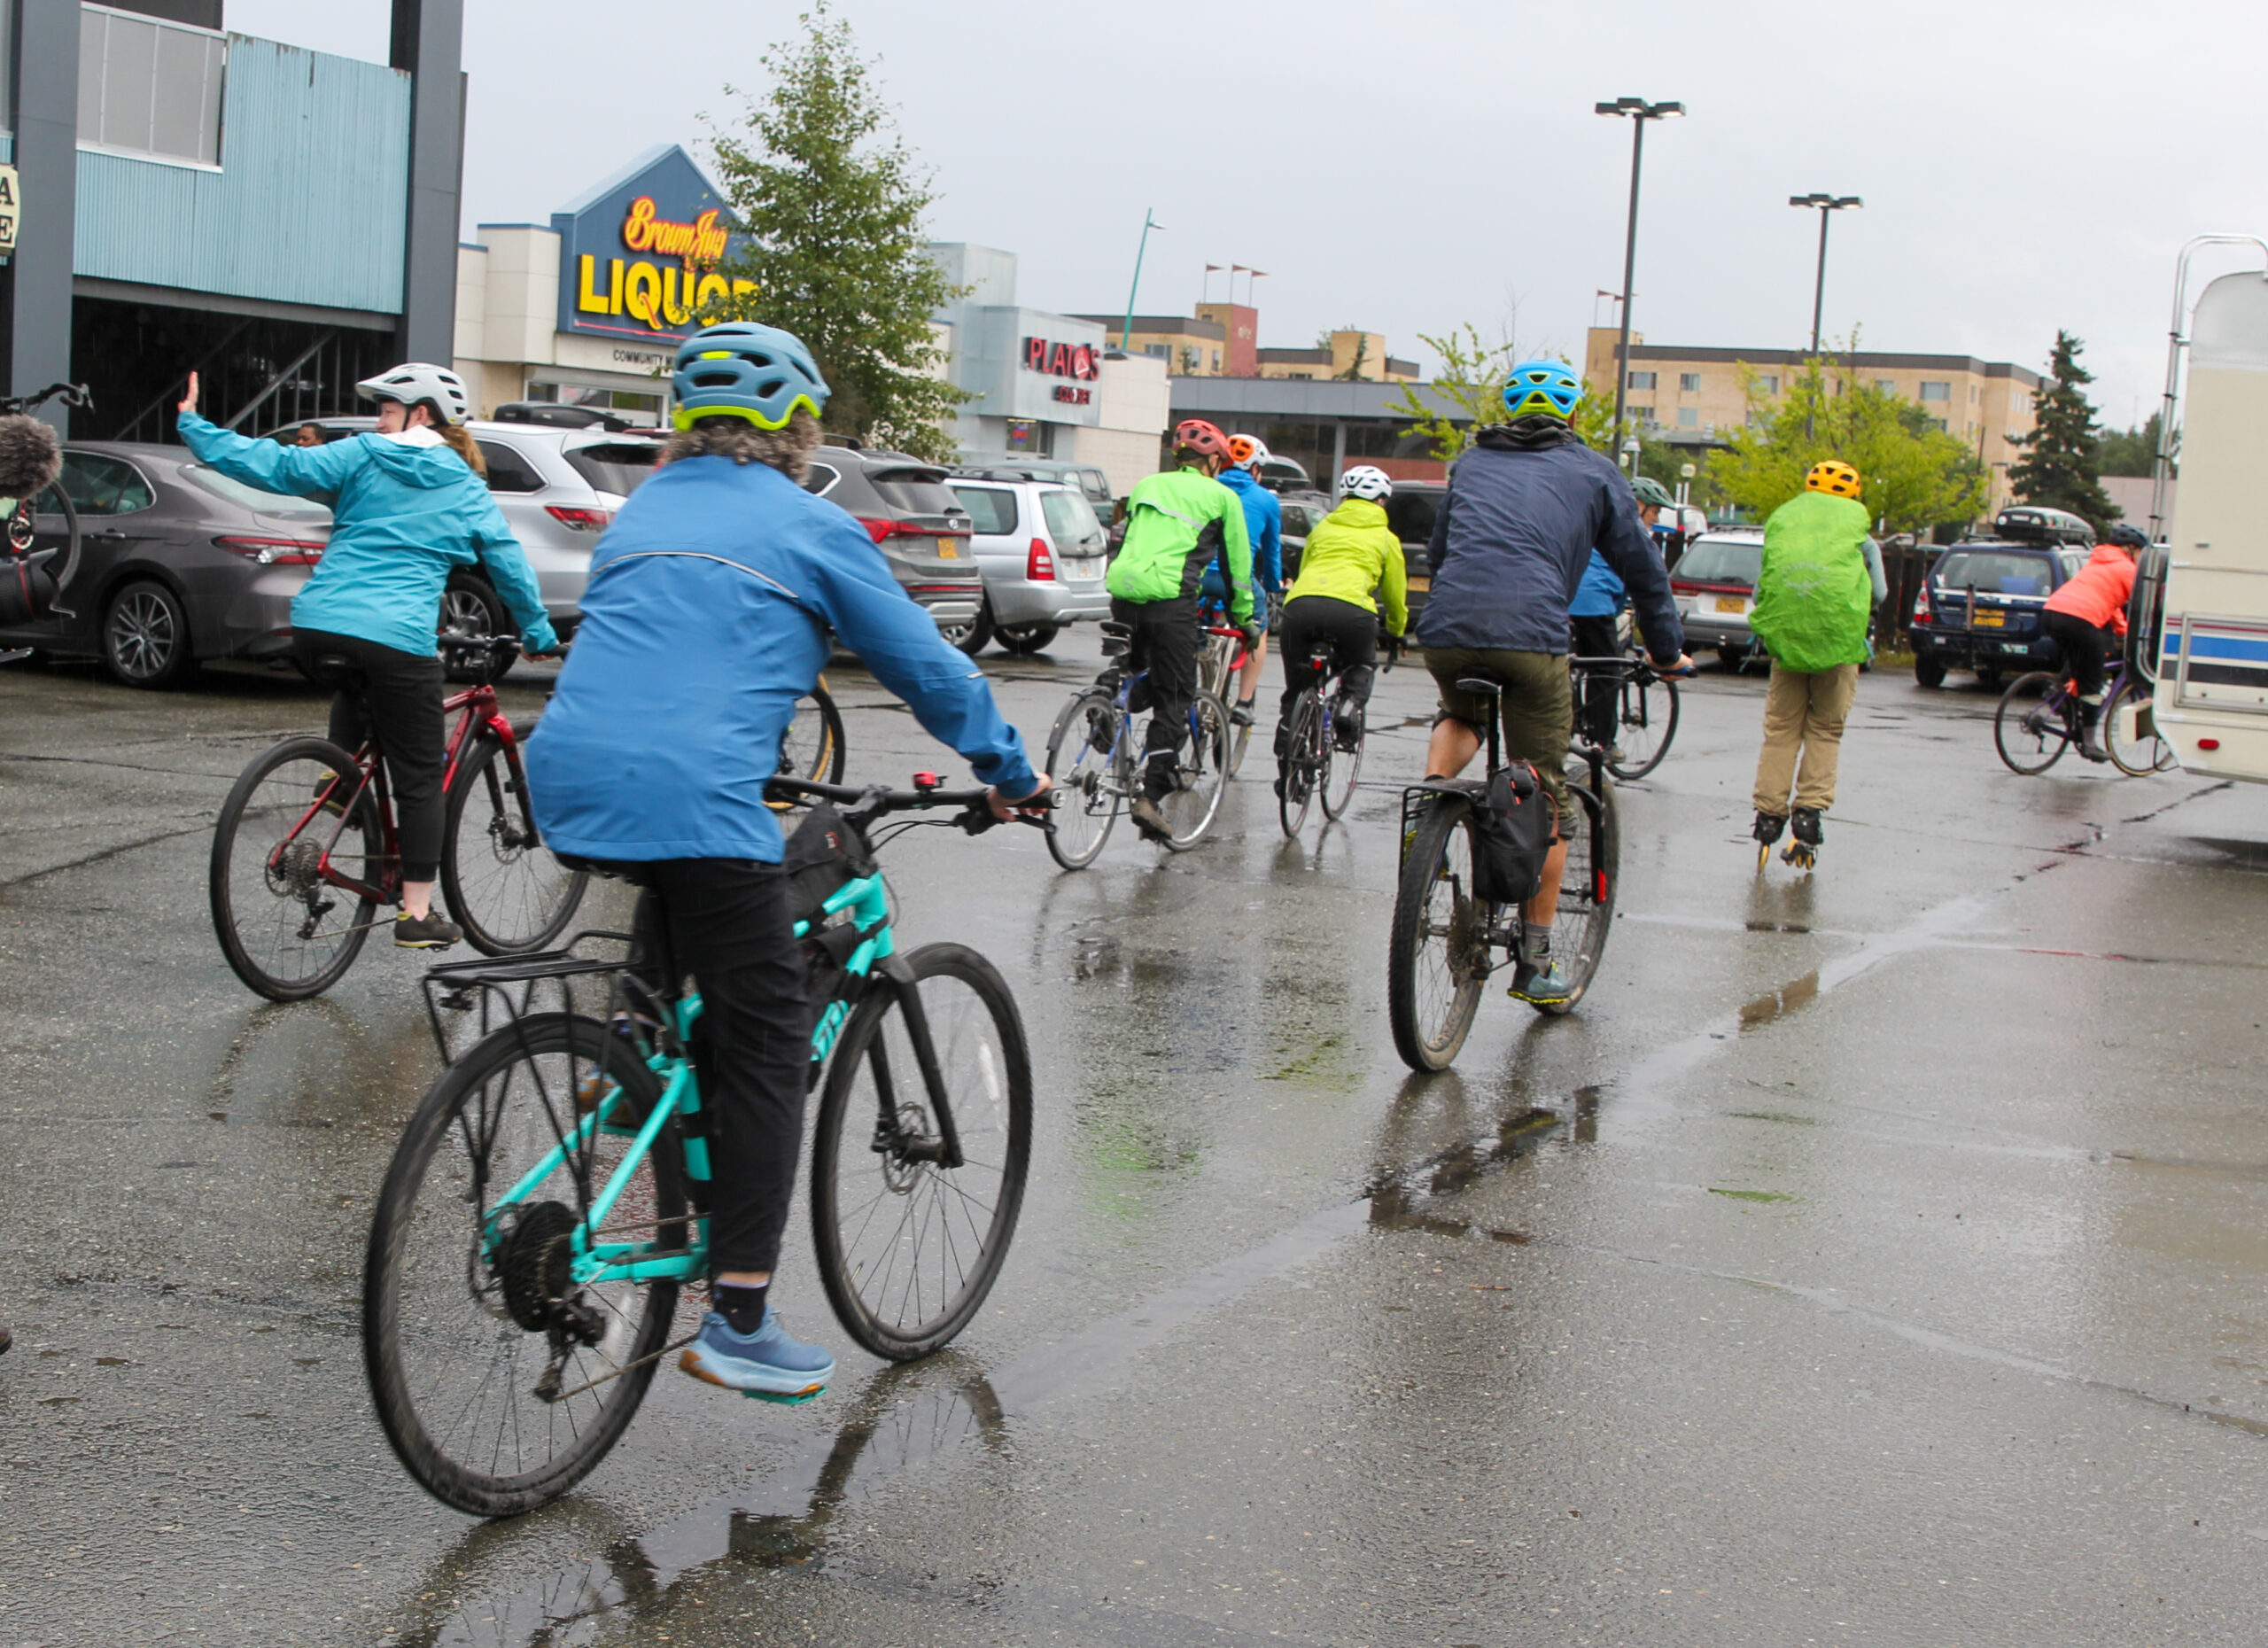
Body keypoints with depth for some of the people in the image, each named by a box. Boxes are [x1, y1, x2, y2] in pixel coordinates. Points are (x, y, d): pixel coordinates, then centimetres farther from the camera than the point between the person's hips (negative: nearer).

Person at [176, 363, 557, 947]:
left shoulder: (361, 456, 9)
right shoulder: (466, 489, 13)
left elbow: (276, 466, 3)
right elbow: (510, 565, 19)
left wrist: (193, 424, 13)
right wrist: (539, 632, 34)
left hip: (316, 631, 2)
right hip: (398, 640, -2)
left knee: (357, 686, 39)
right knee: (419, 778, 7)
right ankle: (417, 912, 7)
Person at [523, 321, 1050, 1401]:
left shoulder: (639, 515, 24)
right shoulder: (809, 528, 7)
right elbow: (924, 664, 10)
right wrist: (1010, 772, 23)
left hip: (569, 782, 6)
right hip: (694, 797, -6)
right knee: (766, 1050, 1)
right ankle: (739, 1322, 0)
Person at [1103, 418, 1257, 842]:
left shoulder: (1146, 485, 24)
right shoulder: (1222, 497, 11)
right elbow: (1237, 565, 16)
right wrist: (1245, 618, 27)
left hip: (1123, 591, 5)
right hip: (1170, 599, -5)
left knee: (1145, 677, 30)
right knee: (1174, 700, 2)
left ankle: (1111, 691, 1)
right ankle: (1150, 797, -6)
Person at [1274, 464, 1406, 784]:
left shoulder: (1322, 528, 30)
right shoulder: (1385, 538, 23)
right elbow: (1396, 593, 29)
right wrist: (1396, 632, 47)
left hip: (1300, 604, 2)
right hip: (1350, 608, -2)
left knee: (1294, 693, 16)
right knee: (1361, 668, 29)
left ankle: (1286, 764, 11)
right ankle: (1351, 706, 1)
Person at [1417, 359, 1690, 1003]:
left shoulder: (1473, 462, 24)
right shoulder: (1592, 472, 16)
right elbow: (1641, 567, 21)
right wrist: (1668, 650, 34)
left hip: (1446, 629, 3)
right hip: (1531, 635, -3)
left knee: (1460, 717, 36)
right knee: (1545, 800, 9)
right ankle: (1536, 962, 12)